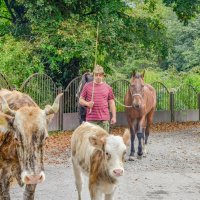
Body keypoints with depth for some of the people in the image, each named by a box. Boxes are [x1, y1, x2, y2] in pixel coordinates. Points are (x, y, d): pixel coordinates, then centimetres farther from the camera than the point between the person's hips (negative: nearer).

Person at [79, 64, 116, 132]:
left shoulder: (108, 87, 8)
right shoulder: (87, 86, 4)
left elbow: (111, 103, 11)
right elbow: (81, 100, 8)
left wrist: (114, 116, 4)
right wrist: (87, 103, -14)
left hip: (104, 119, 1)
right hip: (91, 119, -1)